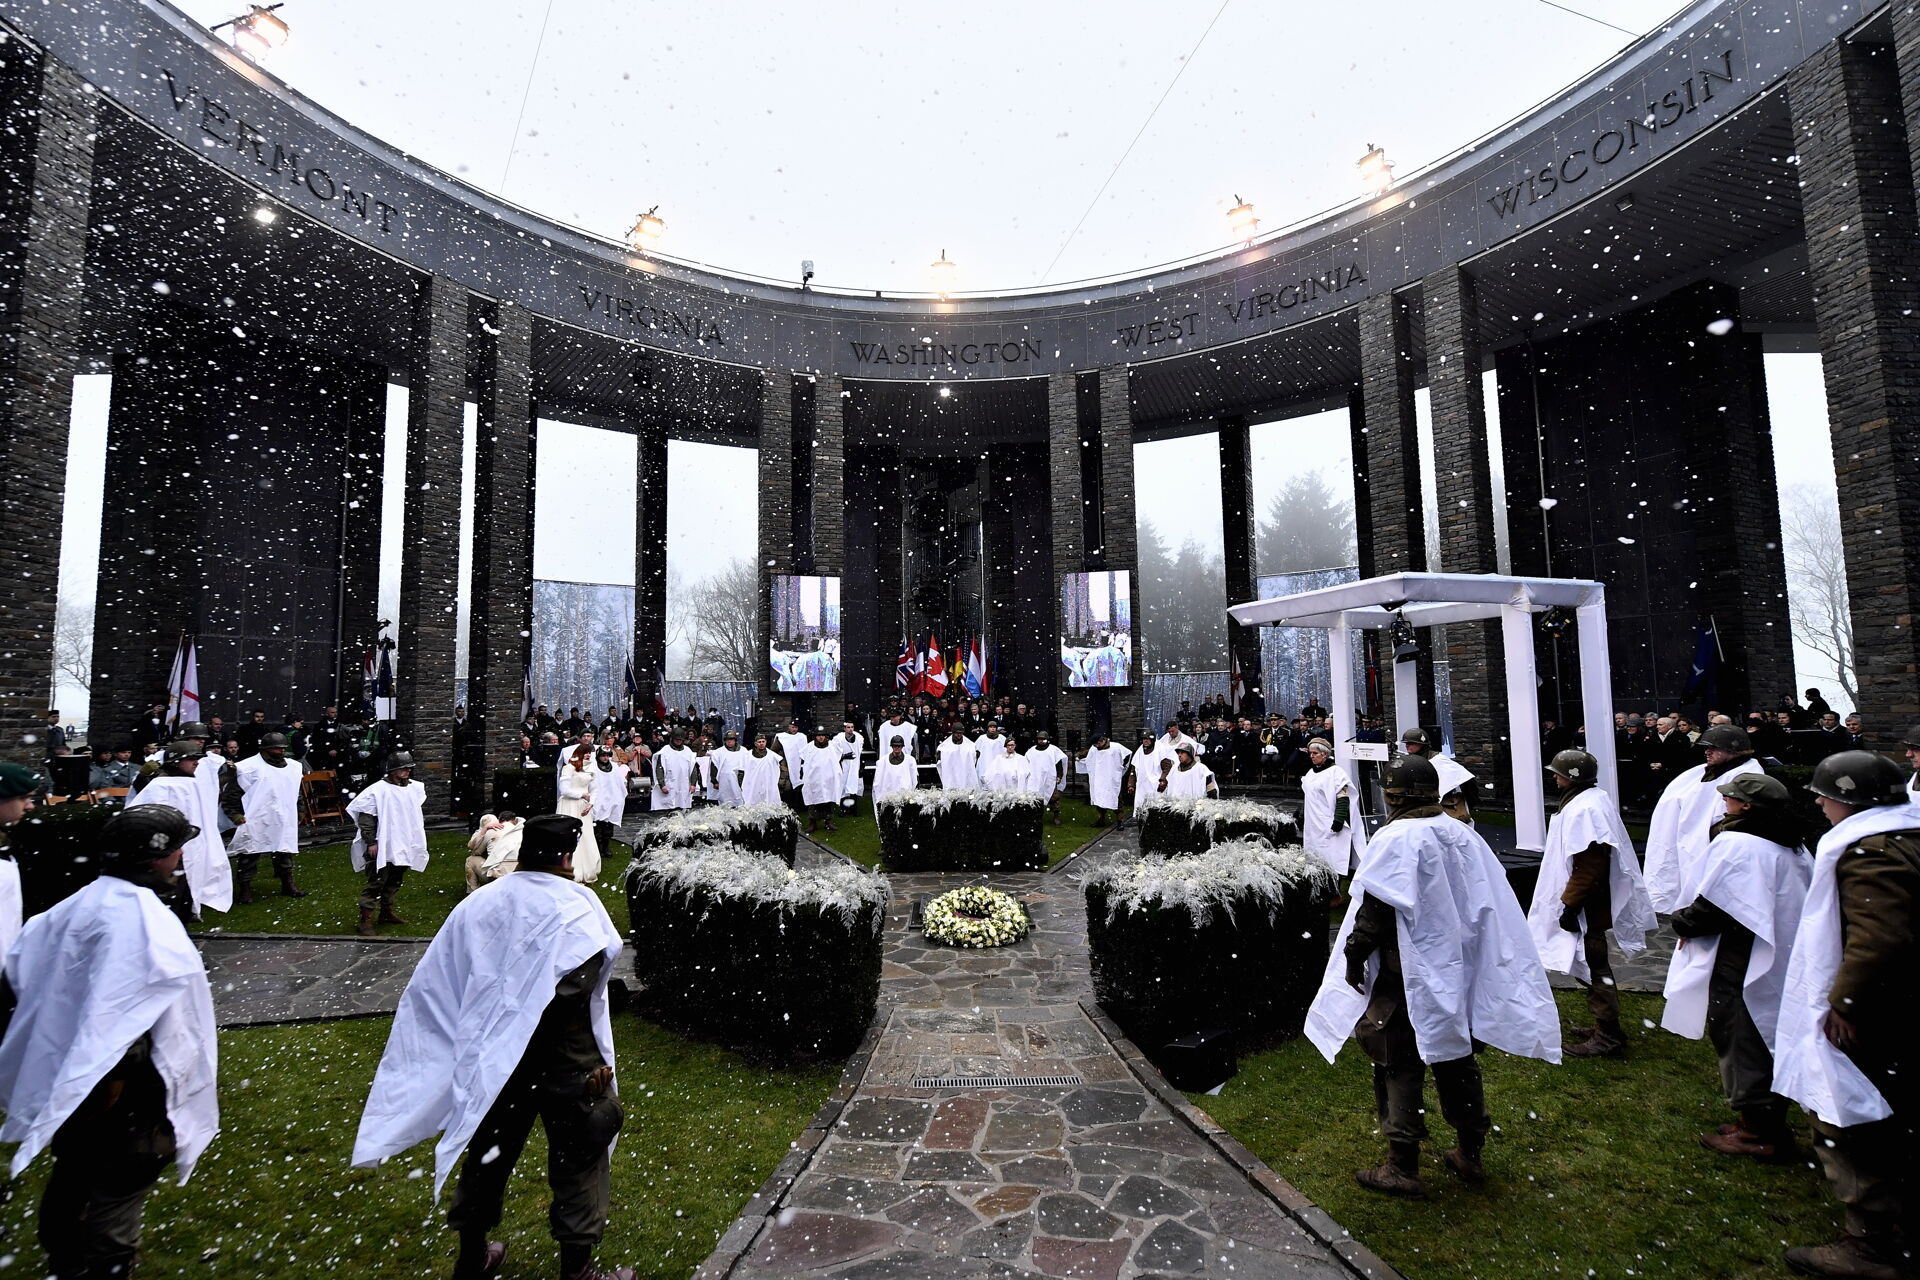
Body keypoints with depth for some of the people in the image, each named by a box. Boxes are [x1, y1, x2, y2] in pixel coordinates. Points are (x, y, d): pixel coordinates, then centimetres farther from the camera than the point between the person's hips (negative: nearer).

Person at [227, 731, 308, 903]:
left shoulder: (293, 767, 11)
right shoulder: (250, 766, -9)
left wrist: (298, 814, 23)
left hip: (283, 822, 5)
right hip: (255, 822, -5)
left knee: (285, 853, 12)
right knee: (249, 855, 2)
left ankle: (288, 885, 22)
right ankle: (245, 888, 12)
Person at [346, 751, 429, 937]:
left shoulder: (414, 788, 6)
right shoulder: (378, 789, -15)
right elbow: (365, 817, -15)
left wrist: (418, 837, 24)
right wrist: (370, 842, -17)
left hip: (403, 845, 7)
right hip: (382, 847, -7)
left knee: (395, 880, 17)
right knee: (376, 882, -7)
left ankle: (387, 911, 32)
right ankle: (365, 921, -2)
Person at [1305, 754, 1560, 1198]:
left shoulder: (1395, 839, -18)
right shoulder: (1463, 834, 2)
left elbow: (1375, 909, -19)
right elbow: (1490, 904, 11)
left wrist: (1354, 956, -7)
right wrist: (1463, 951, 20)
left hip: (1409, 973, -7)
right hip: (1460, 970, 7)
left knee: (1400, 1065, 3)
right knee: (1456, 1056, 19)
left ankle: (1402, 1168, 9)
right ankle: (1470, 1154, 31)